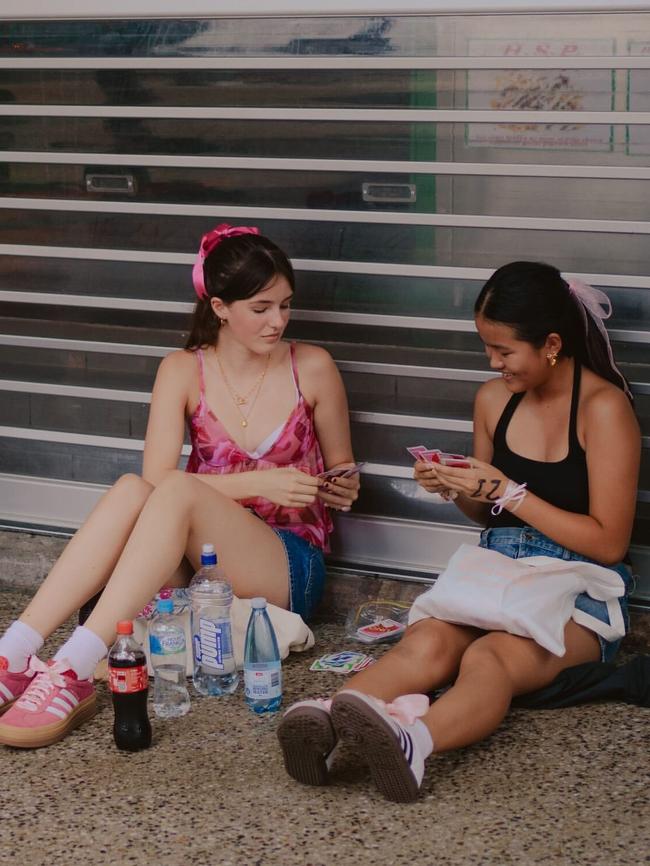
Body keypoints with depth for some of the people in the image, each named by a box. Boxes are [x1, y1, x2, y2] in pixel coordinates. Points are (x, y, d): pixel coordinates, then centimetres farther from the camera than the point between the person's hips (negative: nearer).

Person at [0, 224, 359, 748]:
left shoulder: (312, 368, 2)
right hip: (196, 563, 2)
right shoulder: (183, 371, 2)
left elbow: (342, 469, 16)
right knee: (132, 489, -32)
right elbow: (156, 475, -11)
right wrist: (257, 483, -20)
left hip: (288, 568, -2)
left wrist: (343, 487, -7)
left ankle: (74, 670, -44)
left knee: (176, 491, -32)